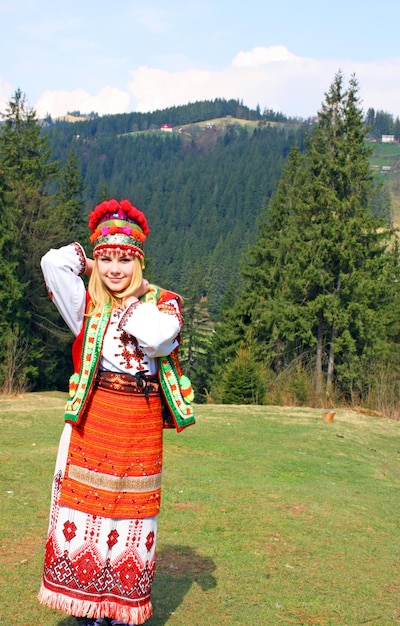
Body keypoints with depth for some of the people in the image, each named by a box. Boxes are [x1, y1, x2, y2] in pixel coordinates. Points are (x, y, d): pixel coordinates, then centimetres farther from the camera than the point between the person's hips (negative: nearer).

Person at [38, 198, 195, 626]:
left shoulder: (162, 302, 4)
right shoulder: (87, 305, 4)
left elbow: (155, 337, -19)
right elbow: (54, 263, -14)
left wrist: (133, 294, -5)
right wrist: (91, 263, 4)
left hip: (141, 429, 1)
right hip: (91, 424, 0)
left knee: (131, 517, 7)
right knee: (83, 513, 2)